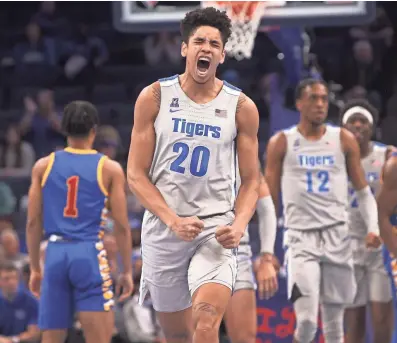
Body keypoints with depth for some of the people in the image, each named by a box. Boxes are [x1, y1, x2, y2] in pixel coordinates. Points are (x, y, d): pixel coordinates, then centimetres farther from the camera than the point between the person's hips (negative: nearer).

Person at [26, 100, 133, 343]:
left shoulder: (44, 166, 7)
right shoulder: (110, 169, 1)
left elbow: (33, 223, 8)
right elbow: (122, 226, -1)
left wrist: (35, 268, 16)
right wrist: (127, 270, 7)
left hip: (56, 253, 3)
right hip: (89, 253, -3)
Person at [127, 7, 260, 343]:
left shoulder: (241, 107, 0)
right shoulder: (154, 97, -1)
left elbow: (251, 180, 7)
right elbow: (136, 174, -1)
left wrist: (239, 225, -12)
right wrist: (173, 220, -15)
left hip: (216, 229, -1)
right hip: (163, 228, 1)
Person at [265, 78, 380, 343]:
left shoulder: (344, 140, 8)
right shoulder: (282, 143, 4)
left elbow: (363, 192, 12)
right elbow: (269, 200, 7)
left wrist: (373, 227, -5)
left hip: (337, 235, 2)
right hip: (301, 237, -2)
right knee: (306, 321, -17)